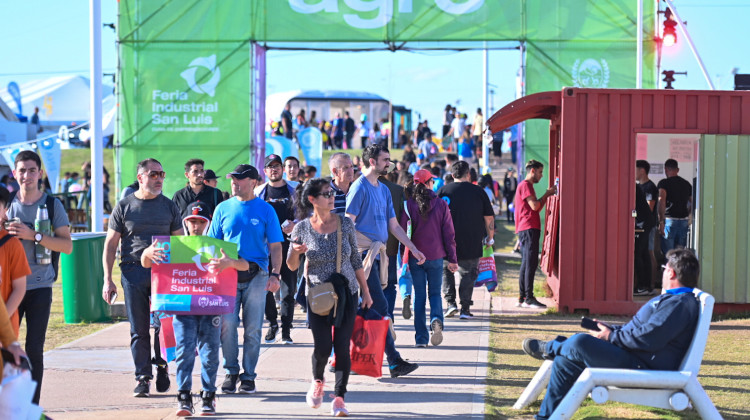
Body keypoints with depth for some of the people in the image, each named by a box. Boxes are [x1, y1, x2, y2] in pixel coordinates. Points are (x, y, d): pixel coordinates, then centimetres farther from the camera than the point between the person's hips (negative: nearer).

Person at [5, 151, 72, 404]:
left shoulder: (52, 205, 2)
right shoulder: (7, 203, 9)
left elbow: (67, 246, -5)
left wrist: (33, 236, -15)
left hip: (39, 286, -2)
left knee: (34, 348, -2)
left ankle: (32, 406, 5)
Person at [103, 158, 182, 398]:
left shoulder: (169, 206, 11)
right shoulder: (124, 206, 6)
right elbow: (110, 244, 7)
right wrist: (108, 280, 0)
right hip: (133, 271, 0)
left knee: (163, 323, -7)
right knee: (139, 330, 2)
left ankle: (161, 365, 16)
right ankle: (143, 377, 9)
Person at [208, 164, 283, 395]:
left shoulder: (265, 210, 5)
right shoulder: (223, 209, 9)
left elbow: (275, 246, 5)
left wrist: (275, 274, -7)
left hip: (256, 275, -1)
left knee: (253, 328, 1)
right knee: (227, 324, -6)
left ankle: (248, 376, 10)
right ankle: (231, 372, 10)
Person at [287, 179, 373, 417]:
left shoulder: (345, 224, 1)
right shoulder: (302, 228, -4)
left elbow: (356, 260, 9)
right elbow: (292, 266, 3)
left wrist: (365, 292, 8)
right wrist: (295, 252, -19)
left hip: (347, 293, 1)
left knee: (342, 346, -5)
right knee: (322, 347, -5)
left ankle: (339, 398, 3)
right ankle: (318, 381, 27)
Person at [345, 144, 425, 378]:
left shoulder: (384, 190, 19)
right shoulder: (360, 187, -8)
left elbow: (393, 225, 22)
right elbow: (348, 223, -12)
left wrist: (413, 249, 16)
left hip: (378, 253, 9)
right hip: (365, 253, -9)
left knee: (368, 308, 8)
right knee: (380, 306, -11)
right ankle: (394, 362, -13)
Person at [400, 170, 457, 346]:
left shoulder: (409, 206, -4)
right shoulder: (441, 205, -3)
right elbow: (449, 234, -1)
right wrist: (452, 259, 5)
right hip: (436, 256, 0)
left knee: (419, 296, 8)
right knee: (435, 293, 12)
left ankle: (421, 337, 6)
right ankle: (436, 320, -18)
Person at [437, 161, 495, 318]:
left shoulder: (443, 191, 1)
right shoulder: (478, 192, 2)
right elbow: (489, 218, 4)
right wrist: (489, 238, 16)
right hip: (472, 243, 0)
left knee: (446, 270, 15)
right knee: (467, 274, 8)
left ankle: (450, 302, 2)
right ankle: (465, 308, 6)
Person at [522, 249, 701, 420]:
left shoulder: (680, 303, -17)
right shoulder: (672, 299, 21)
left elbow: (647, 339, -25)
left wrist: (611, 336, -13)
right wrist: (611, 329, 16)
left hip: (644, 370, -12)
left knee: (581, 343, -21)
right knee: (563, 360, 9)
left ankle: (549, 348, 13)